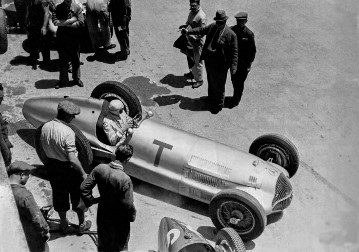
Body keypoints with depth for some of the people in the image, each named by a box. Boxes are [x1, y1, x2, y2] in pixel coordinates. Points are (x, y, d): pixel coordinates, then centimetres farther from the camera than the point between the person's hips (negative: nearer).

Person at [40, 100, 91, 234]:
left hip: (53, 167, 6)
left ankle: (64, 224, 38)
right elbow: (72, 159, -27)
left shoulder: (45, 127, -8)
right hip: (68, 169, -6)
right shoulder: (68, 132, -29)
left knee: (59, 195, 22)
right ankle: (82, 224, 34)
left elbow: (43, 147, 6)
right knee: (77, 197, 16)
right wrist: (83, 174, -16)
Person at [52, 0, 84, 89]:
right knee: (62, 59, 8)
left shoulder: (77, 7, -4)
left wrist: (64, 23, -12)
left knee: (76, 59, 9)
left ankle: (77, 78, 25)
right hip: (61, 37, 0)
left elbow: (80, 23, -12)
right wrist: (71, 20, -16)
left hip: (74, 36, 0)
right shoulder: (58, 8, -3)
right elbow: (55, 22, -15)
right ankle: (63, 80, 19)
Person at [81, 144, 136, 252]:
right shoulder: (125, 180, -33)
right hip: (119, 219, -5)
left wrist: (91, 200, 5)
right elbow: (128, 204, -25)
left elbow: (84, 187, -9)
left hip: (102, 214, 5)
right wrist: (132, 215, -5)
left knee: (103, 240, 30)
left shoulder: (99, 168, -18)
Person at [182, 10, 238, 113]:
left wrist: (233, 66, -23)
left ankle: (218, 105, 32)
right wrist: (188, 31, 11)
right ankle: (211, 98, 52)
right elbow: (202, 30, 16)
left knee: (218, 86, 11)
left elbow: (234, 52, -18)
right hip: (209, 61, 7)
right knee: (210, 82, 28)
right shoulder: (212, 26, -3)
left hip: (219, 66, -6)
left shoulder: (231, 34, -21)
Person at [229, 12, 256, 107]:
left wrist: (249, 64, -9)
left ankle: (236, 99, 27)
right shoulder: (231, 30, -6)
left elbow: (252, 51, -10)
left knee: (240, 82, 9)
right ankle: (236, 95, 41)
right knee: (234, 80, 18)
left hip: (243, 64, -4)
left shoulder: (249, 34, -16)